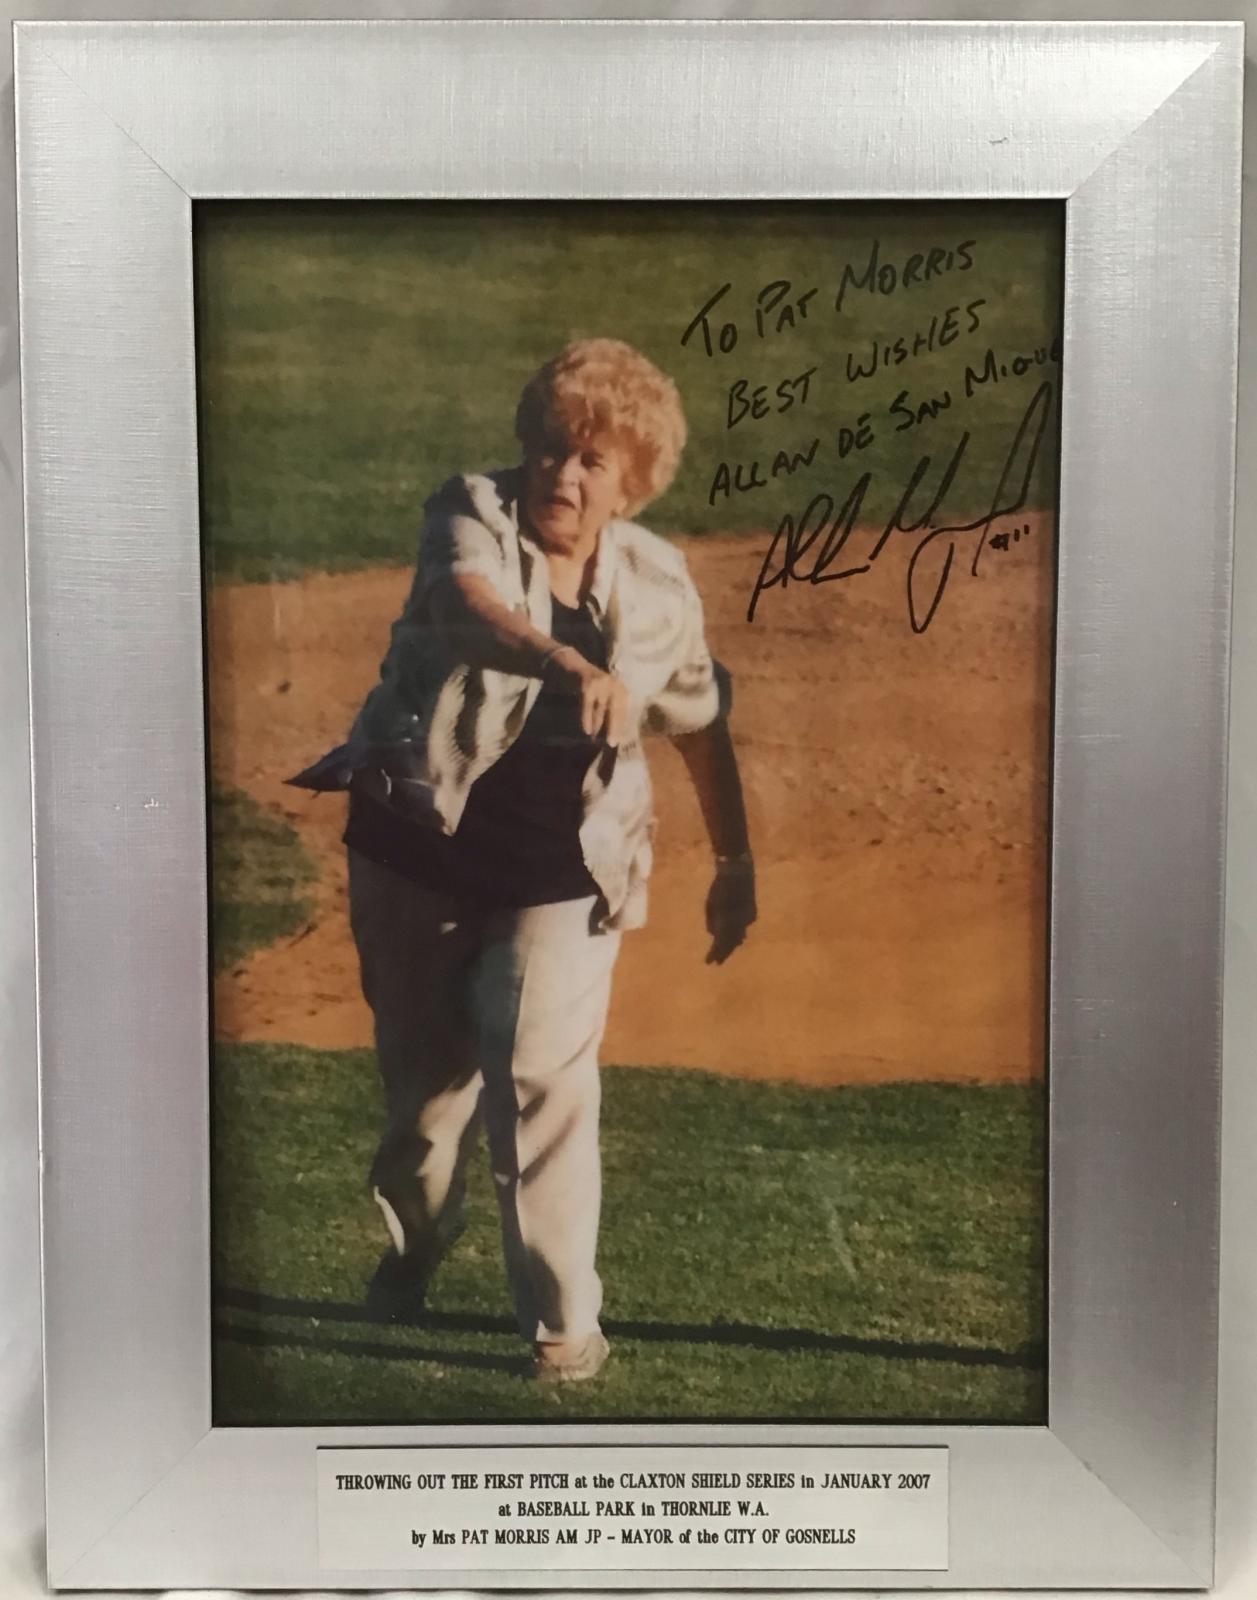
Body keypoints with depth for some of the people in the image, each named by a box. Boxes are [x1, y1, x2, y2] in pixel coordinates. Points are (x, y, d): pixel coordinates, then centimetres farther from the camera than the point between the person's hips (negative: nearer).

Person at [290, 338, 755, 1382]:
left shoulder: (659, 582, -2)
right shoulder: (473, 514, -9)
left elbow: (701, 725, 9)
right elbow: (468, 605, -32)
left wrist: (735, 865, 12)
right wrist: (570, 664, -51)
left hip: (560, 871, 0)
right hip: (419, 852, 1)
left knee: (543, 1076, -12)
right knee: (422, 1071, 15)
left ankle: (565, 1321, 7)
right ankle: (411, 1251, 44)